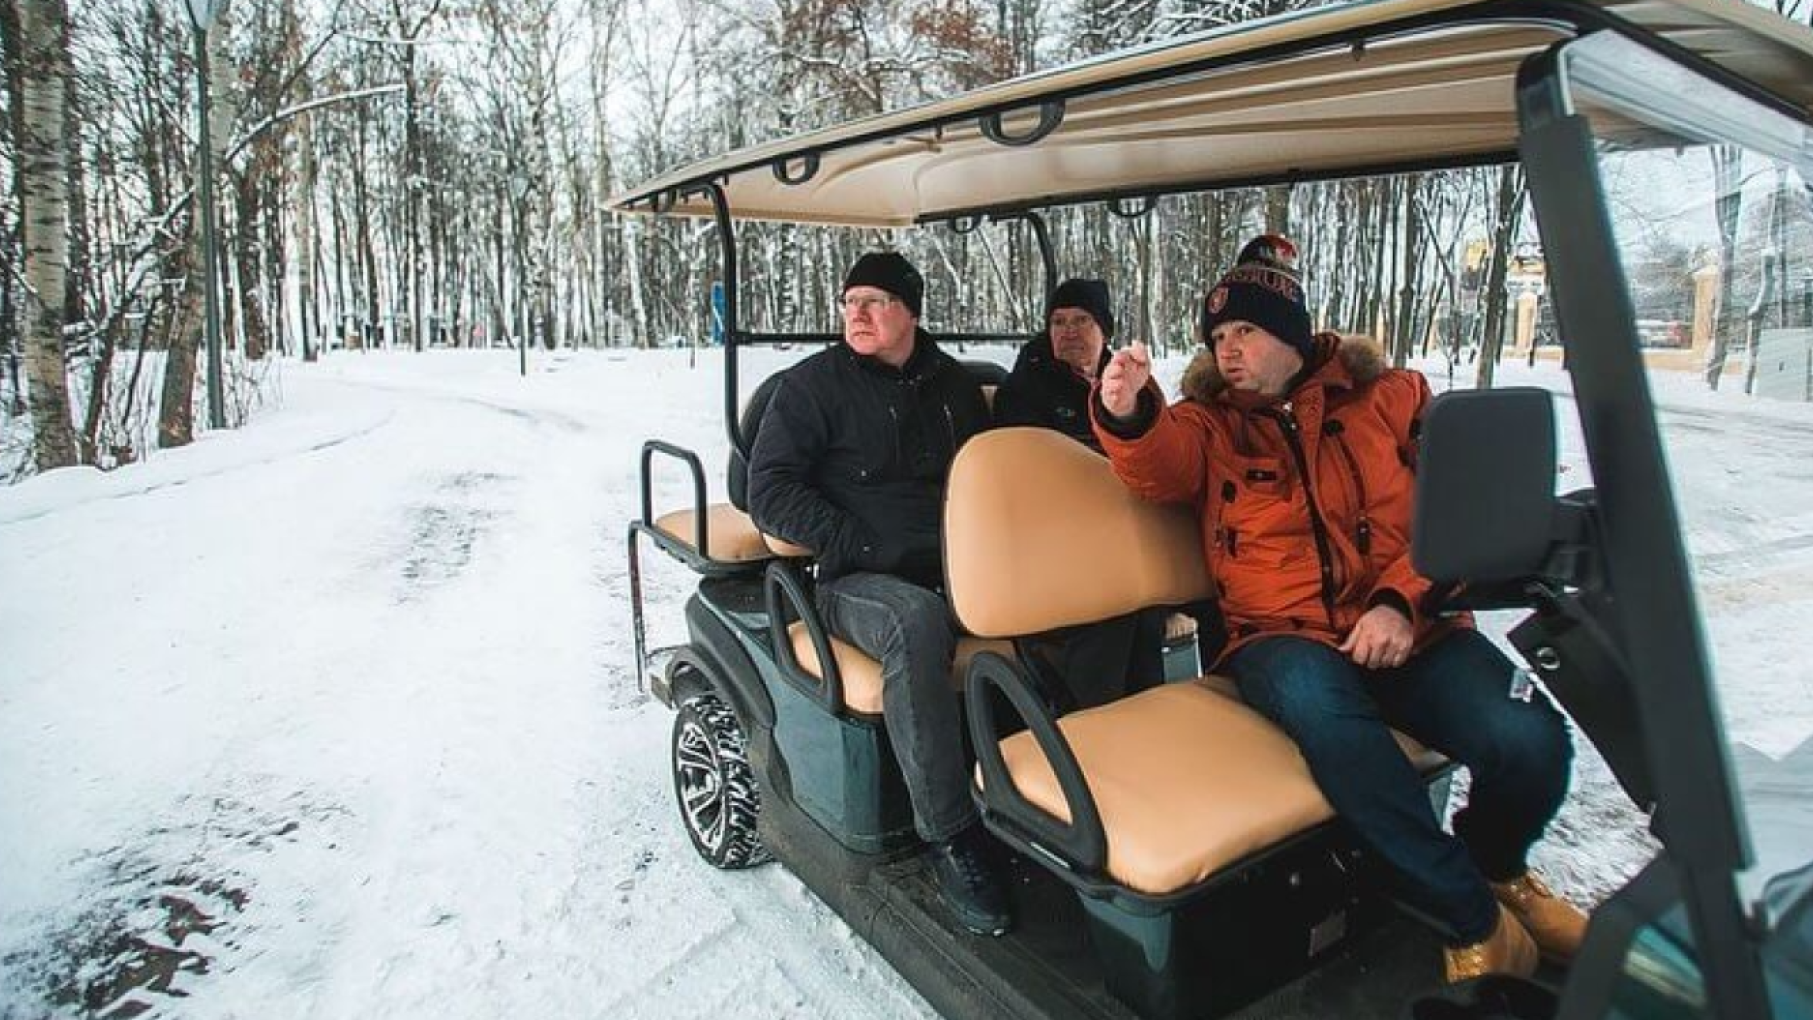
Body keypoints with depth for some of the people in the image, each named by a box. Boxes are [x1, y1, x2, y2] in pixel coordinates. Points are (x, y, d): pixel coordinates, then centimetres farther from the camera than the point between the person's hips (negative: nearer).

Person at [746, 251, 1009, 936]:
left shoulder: (952, 384, 18)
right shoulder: (815, 383, 4)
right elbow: (769, 491, -3)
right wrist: (860, 546, -14)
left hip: (956, 570, 5)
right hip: (859, 582, -4)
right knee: (916, 621, -38)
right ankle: (950, 835, -29)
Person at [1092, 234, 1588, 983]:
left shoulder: (1392, 397, 13)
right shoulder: (1209, 422, 13)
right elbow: (1161, 465, -10)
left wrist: (1402, 601, -12)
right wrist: (1127, 413, -33)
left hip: (1411, 630, 1)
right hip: (1284, 637, -1)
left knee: (1531, 742, -24)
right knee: (1315, 697, -36)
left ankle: (1494, 865, 15)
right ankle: (1471, 916, -15)